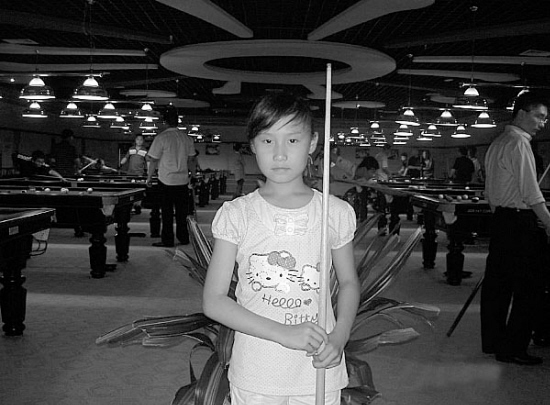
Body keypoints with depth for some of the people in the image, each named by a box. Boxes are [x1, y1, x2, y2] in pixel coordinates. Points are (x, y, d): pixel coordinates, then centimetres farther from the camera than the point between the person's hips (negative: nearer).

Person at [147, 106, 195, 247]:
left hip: (166, 181, -4)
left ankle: (167, 240, 7)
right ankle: (183, 238, 20)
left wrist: (149, 177, 3)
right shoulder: (187, 138, 3)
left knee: (167, 212, 3)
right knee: (182, 211, 12)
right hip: (183, 181, 4)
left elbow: (153, 160, -8)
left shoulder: (161, 138, -11)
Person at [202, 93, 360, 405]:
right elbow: (213, 301, -9)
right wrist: (283, 333, -18)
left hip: (318, 371, 1)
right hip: (255, 375, -1)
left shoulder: (336, 212, -4)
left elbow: (349, 282, 9)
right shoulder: (236, 214, -8)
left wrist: (338, 338, -9)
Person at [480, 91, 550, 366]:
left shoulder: (497, 144, 17)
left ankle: (493, 341, 21)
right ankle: (513, 349, 2)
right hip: (521, 223, -9)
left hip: (500, 220, 9)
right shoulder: (519, 144, -12)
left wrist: (499, 219, 20)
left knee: (497, 284, 12)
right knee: (527, 290, -2)